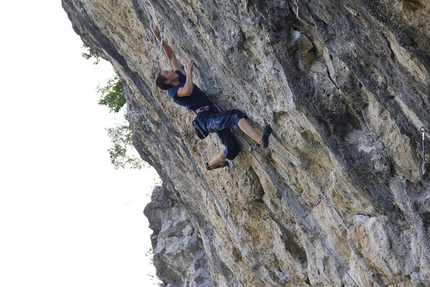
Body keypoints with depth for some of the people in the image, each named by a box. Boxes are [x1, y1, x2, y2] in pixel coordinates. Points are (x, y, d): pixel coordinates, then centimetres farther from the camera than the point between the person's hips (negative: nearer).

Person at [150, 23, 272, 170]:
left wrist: (161, 40, 14)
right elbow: (188, 91, -29)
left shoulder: (179, 77, 17)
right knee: (236, 115, -32)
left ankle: (212, 164, 36)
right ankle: (260, 140, -49)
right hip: (206, 119, -9)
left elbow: (171, 57, 21)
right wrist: (189, 70, -19)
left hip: (214, 115, 9)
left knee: (233, 149, 11)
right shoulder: (172, 91, -6)